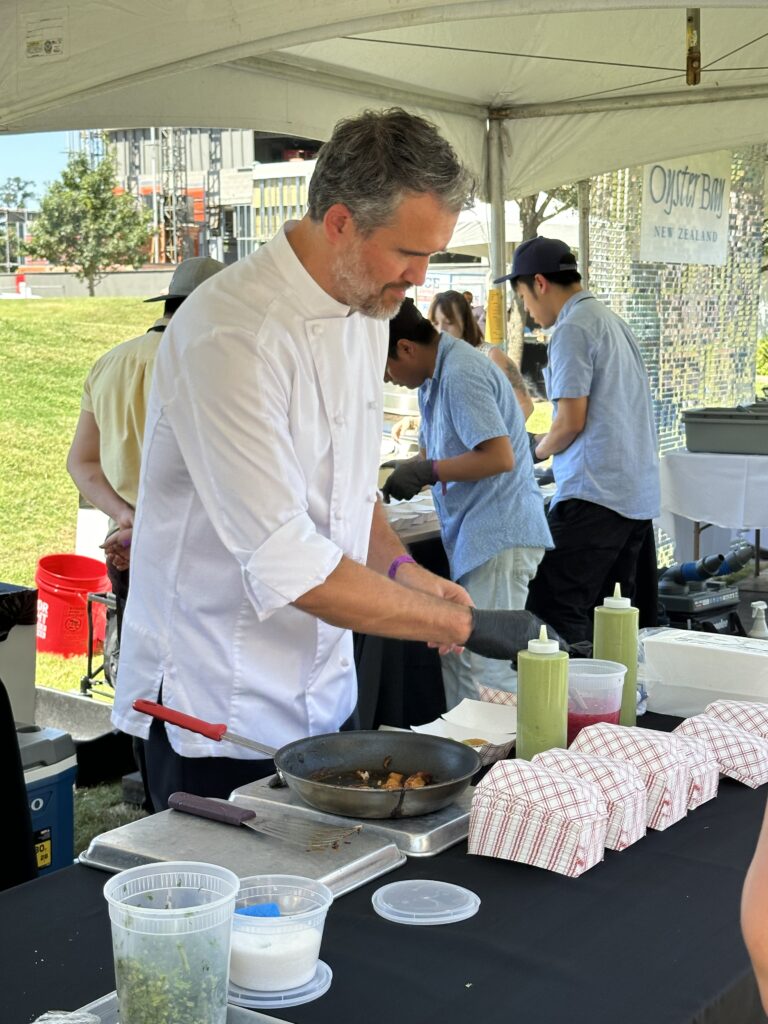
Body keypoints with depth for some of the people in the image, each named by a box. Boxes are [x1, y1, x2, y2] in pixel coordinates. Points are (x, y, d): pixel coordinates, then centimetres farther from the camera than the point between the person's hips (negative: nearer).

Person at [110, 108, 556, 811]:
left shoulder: (367, 312, 5)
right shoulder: (233, 335, -24)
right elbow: (285, 566, -28)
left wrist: (399, 568, 0)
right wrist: (460, 622, -21)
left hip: (323, 694, 8)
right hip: (216, 708, -8)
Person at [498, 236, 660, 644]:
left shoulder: (572, 330, -10)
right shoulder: (614, 322, 18)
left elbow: (571, 421, -14)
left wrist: (539, 449, 5)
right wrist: (549, 440, 22)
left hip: (595, 493, -10)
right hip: (639, 494, 10)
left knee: (554, 611, -9)